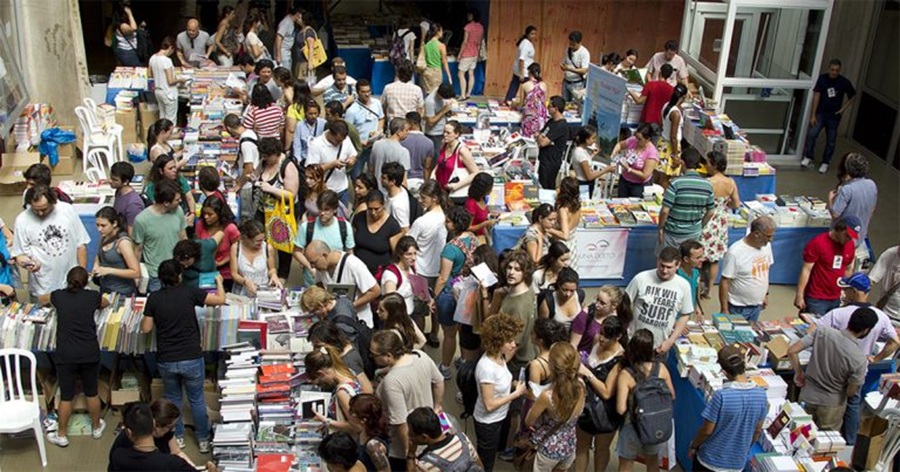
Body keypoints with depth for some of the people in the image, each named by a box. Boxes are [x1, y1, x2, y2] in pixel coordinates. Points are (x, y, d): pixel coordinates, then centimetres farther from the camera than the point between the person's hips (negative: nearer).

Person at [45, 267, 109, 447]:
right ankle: (96, 427, 35)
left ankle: (61, 435, 25)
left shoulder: (58, 296, 1)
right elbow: (106, 303, 25)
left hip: (66, 355, -1)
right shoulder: (92, 296, 0)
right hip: (90, 354, 1)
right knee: (92, 392, 17)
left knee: (66, 396, 11)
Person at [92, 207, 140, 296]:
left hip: (122, 292, -7)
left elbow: (136, 273, -23)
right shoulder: (105, 236, 0)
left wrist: (109, 270, -25)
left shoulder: (123, 242, -22)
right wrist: (96, 265, -1)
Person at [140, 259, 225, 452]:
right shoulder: (189, 292, -11)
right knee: (197, 400, 16)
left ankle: (177, 438, 35)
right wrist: (219, 281, 11)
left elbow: (146, 328, 1)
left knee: (172, 399, 23)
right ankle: (203, 440, 28)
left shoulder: (153, 298, -5)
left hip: (165, 360, 2)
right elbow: (220, 299, -7)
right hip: (191, 358, -2)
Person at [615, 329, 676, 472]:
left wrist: (632, 404, -6)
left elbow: (621, 409, -26)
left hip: (633, 427, -4)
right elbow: (672, 396, -1)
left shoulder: (625, 374, -25)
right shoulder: (661, 368, -15)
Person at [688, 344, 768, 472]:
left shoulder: (721, 395, -27)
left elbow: (707, 430, -17)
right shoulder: (761, 395, -11)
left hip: (712, 459, -4)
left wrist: (693, 446, 1)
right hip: (738, 462, 4)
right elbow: (758, 430, 2)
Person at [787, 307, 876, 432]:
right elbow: (851, 392, -14)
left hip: (808, 396, 3)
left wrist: (799, 372, 0)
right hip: (831, 404, -3)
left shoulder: (822, 331, -20)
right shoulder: (859, 358, -26)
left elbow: (791, 351, -17)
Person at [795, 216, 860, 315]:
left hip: (835, 300, 5)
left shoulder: (850, 245, 5)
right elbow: (806, 270, -11)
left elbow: (848, 269, 17)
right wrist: (799, 296, -12)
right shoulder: (817, 243, -12)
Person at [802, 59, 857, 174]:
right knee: (812, 134, -16)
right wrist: (813, 115, -11)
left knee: (831, 141, 5)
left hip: (834, 116, 0)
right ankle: (809, 157, 3)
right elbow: (816, 96, -8)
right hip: (820, 113, 0)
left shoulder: (844, 82, -9)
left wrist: (843, 109, -4)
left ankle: (825, 163, 21)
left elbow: (853, 97, 6)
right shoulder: (822, 78, -9)